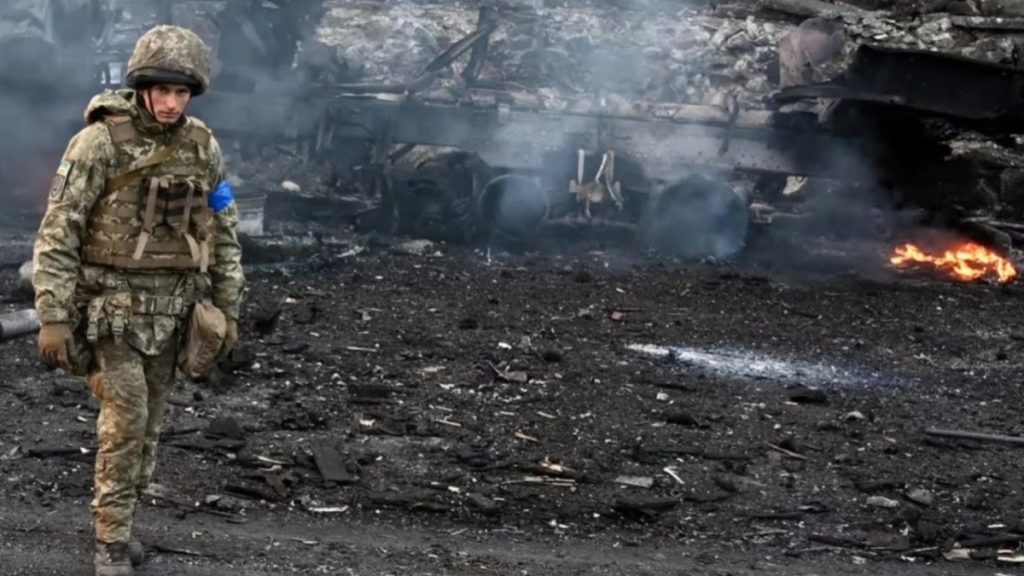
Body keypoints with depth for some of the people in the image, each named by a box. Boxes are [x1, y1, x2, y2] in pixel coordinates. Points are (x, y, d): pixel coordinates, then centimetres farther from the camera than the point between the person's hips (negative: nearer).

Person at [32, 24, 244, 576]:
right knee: (125, 417, -12)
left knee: (147, 422, 10)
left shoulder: (202, 147, 1)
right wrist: (52, 317, -18)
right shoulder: (100, 141, -15)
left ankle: (116, 522, 26)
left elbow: (223, 232, 11)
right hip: (109, 304, -5)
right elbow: (57, 232, -15)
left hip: (170, 309, 5)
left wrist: (228, 308, 8)